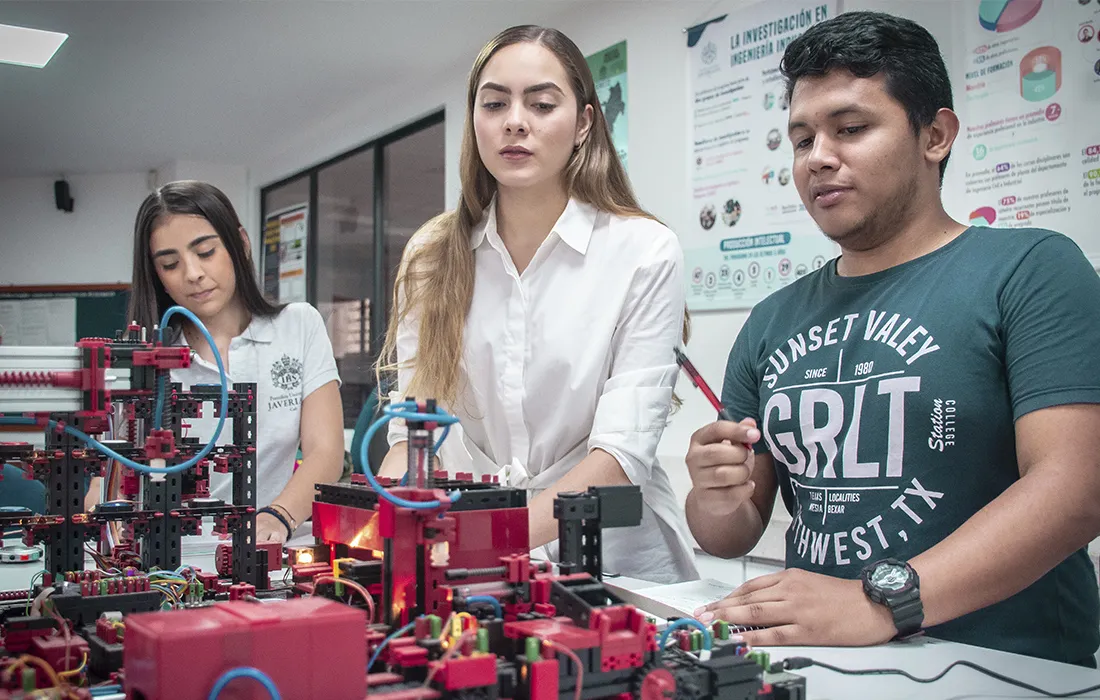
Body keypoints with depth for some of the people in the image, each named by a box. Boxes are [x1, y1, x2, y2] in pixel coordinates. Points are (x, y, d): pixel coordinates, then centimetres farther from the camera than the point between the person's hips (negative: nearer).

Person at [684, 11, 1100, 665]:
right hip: (817, 663, 4)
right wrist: (719, 502, -8)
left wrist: (882, 600, -23)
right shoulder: (772, 322, 13)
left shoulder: (1030, 269, -1)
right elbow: (733, 538, 15)